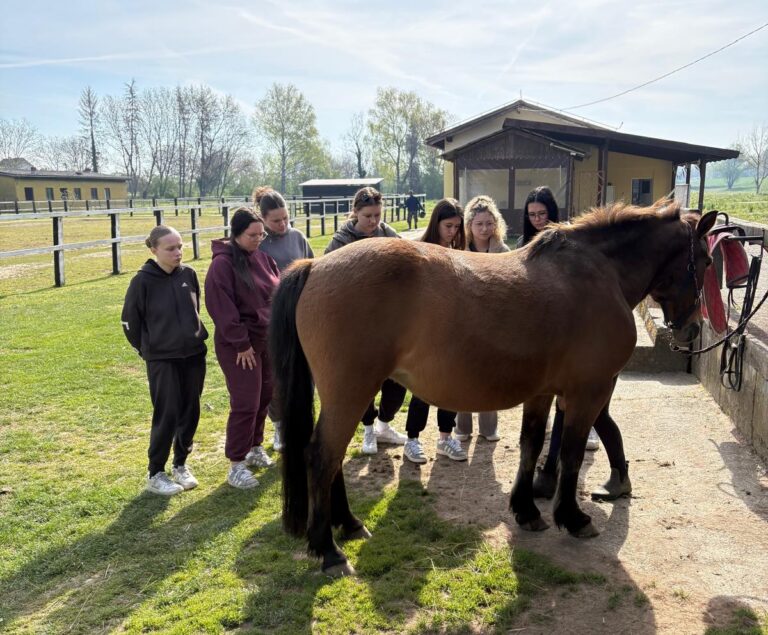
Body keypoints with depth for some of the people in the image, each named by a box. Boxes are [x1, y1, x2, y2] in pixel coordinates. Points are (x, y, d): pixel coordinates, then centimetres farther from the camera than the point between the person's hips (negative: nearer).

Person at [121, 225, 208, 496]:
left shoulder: (188, 274, 0)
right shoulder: (143, 281, -12)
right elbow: (130, 321, -3)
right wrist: (147, 349, 4)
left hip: (194, 355, 5)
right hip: (162, 359, -4)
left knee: (190, 412, 10)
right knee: (167, 416, -1)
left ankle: (181, 464, 28)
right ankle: (155, 474, 15)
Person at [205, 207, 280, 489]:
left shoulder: (263, 258, 6)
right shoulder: (223, 264, -15)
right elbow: (222, 309, -19)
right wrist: (241, 343, -17)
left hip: (267, 340, 7)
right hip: (238, 345, -7)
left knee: (264, 398, 16)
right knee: (245, 403, -5)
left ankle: (254, 447, 35)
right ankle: (236, 465, 6)